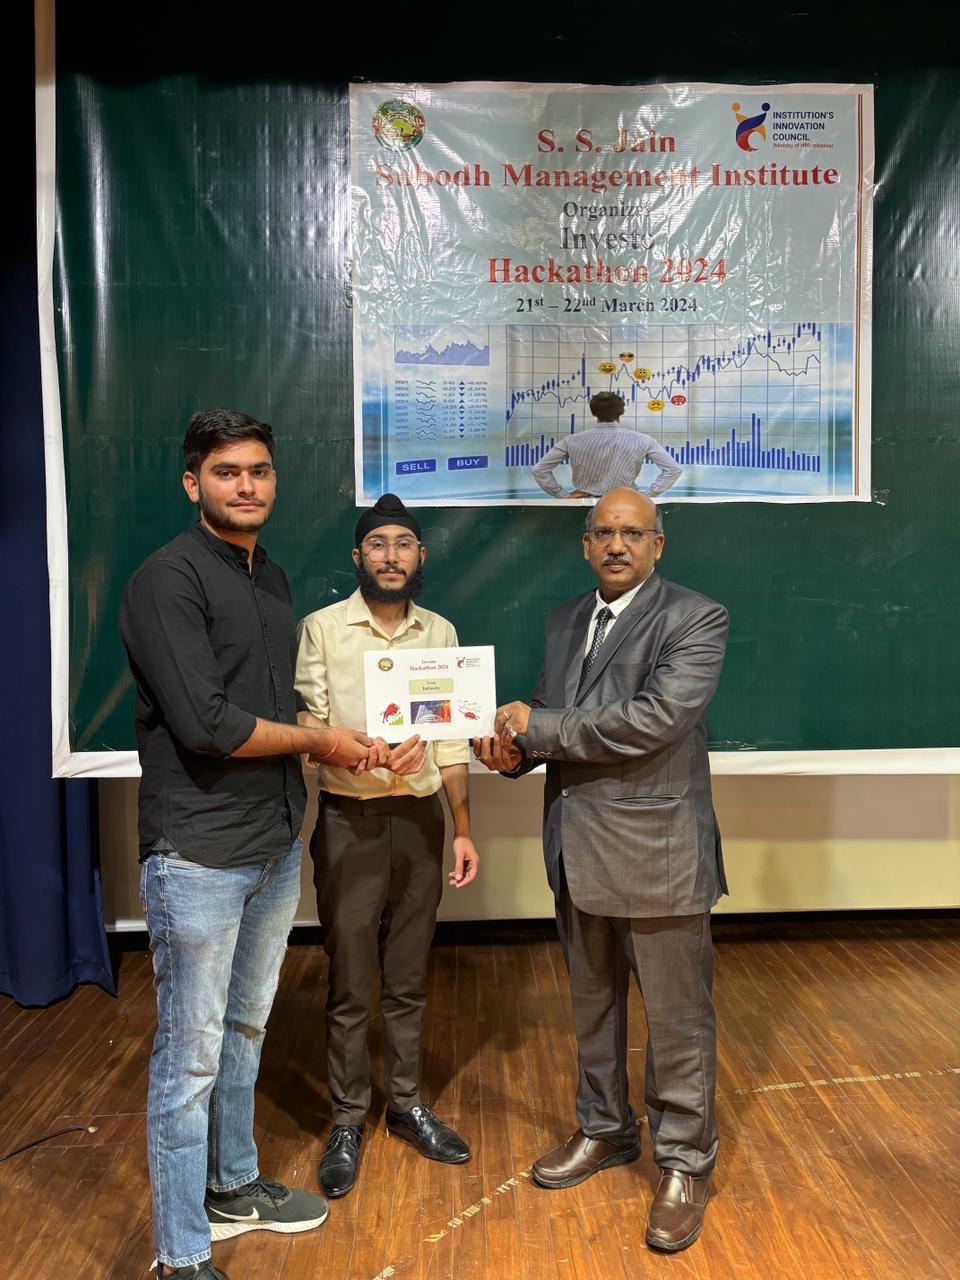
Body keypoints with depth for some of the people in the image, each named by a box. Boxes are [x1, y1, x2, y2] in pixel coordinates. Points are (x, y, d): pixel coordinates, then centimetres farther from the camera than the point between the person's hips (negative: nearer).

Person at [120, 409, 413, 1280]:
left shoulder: (272, 579, 12)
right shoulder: (169, 579, -14)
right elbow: (205, 724, -22)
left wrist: (352, 742, 0)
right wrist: (319, 739, -9)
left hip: (276, 845, 8)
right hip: (199, 855, -8)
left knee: (244, 1030, 21)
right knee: (191, 1055, 4)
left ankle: (232, 1189, 41)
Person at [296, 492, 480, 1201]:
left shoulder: (440, 633, 6)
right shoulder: (323, 628, -5)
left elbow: (451, 739, 9)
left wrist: (463, 829, 7)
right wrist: (371, 755, -29)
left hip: (422, 818, 3)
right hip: (350, 821, -3)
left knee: (409, 976, 15)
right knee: (350, 982, 8)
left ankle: (407, 1102, 32)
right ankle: (348, 1120, 26)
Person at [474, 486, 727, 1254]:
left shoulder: (695, 619, -11)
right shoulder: (566, 620, 10)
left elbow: (654, 719, -24)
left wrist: (537, 726, -18)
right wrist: (515, 750, -9)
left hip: (657, 852, -6)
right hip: (578, 851, 7)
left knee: (677, 1016, 8)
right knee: (593, 1004, 21)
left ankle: (685, 1162, 29)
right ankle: (605, 1131, 42)